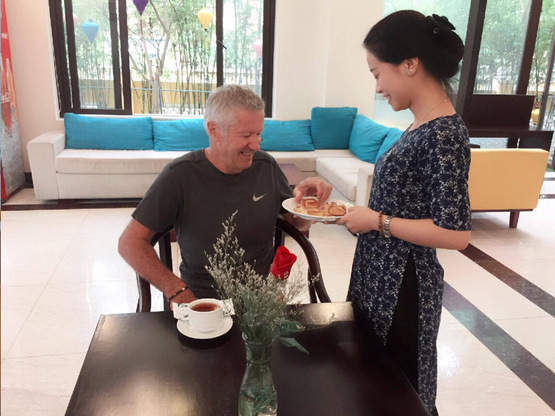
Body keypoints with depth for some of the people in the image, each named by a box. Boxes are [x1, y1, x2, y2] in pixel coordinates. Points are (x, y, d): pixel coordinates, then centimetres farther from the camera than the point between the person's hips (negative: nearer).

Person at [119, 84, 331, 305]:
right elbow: (130, 243, -10)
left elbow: (298, 223, 12)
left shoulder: (266, 165, -1)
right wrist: (177, 292, -19)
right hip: (203, 302, -2)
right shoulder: (181, 175, -12)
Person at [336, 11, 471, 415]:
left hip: (402, 285, -9)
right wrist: (366, 213, 3)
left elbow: (456, 233, -25)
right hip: (383, 277, 9)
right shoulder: (424, 126, 6)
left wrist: (377, 222, -19)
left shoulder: (443, 134, -22)